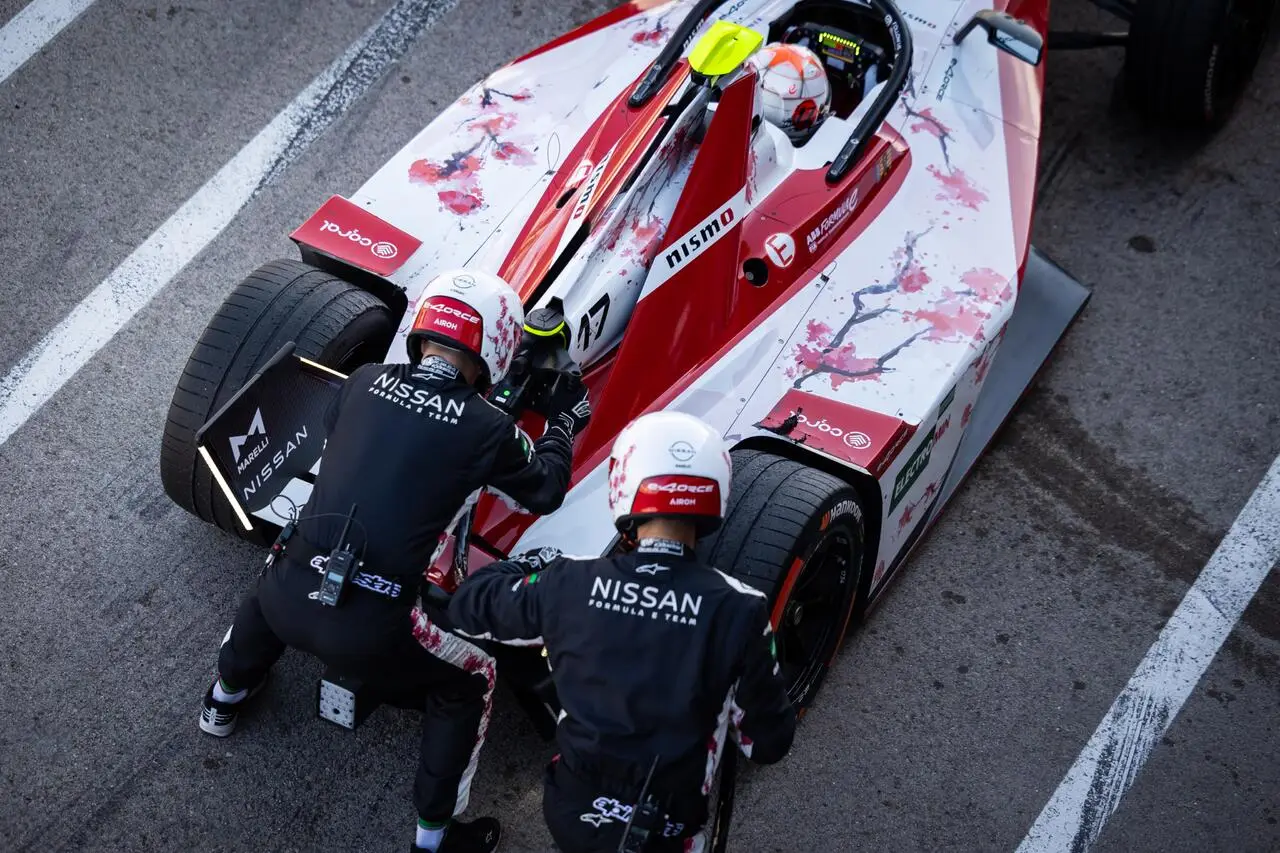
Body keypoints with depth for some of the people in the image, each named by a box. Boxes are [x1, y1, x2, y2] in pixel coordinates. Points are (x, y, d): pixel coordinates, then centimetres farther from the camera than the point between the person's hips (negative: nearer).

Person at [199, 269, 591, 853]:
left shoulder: (364, 381, 5)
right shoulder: (485, 427, -4)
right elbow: (545, 491, 14)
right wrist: (565, 421, 31)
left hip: (291, 596, 5)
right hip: (368, 631, -4)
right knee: (471, 681, 22)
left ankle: (224, 699, 62)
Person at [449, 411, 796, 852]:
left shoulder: (571, 583, -13)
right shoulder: (737, 609, -17)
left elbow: (469, 604, 5)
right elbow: (769, 743, -6)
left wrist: (534, 562, 20)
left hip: (570, 817, 2)